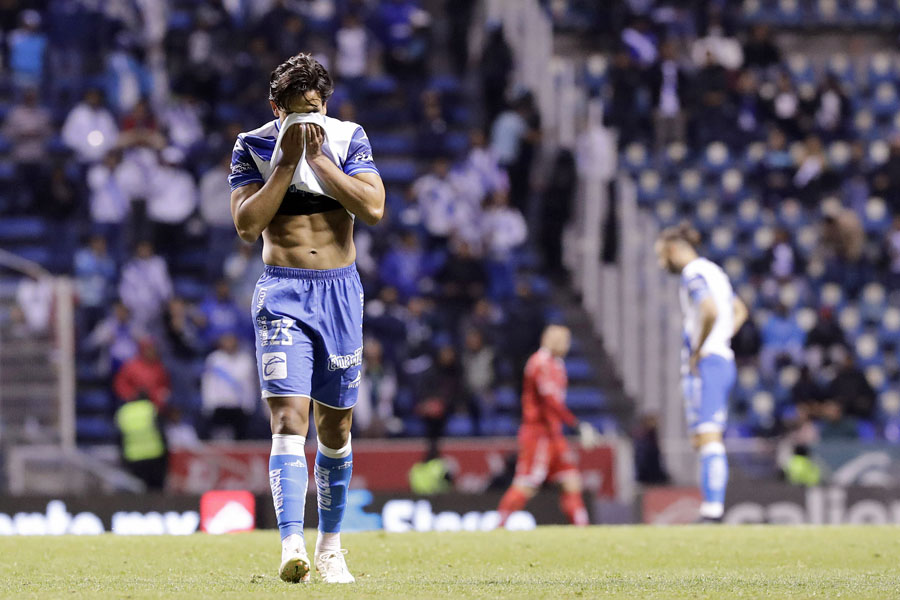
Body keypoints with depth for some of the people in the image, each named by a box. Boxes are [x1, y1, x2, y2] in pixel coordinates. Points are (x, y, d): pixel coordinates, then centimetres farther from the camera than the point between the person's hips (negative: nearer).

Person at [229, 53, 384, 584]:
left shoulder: (348, 139, 2)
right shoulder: (253, 147, -1)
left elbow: (373, 210, -11)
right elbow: (247, 225, -11)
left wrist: (318, 157, -15)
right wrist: (287, 161, -14)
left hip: (340, 291, 2)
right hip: (283, 292, -2)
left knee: (335, 427, 9)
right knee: (289, 418, -17)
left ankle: (330, 547, 24)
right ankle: (292, 547, -26)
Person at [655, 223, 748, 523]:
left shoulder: (693, 273, -10)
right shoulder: (714, 271, 20)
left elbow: (711, 311, -28)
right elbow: (739, 311, 35)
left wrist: (697, 352, -17)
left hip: (705, 364, -10)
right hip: (724, 361, 10)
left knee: (708, 439, -14)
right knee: (703, 440, 11)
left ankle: (712, 511, -19)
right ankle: (714, 509, 8)